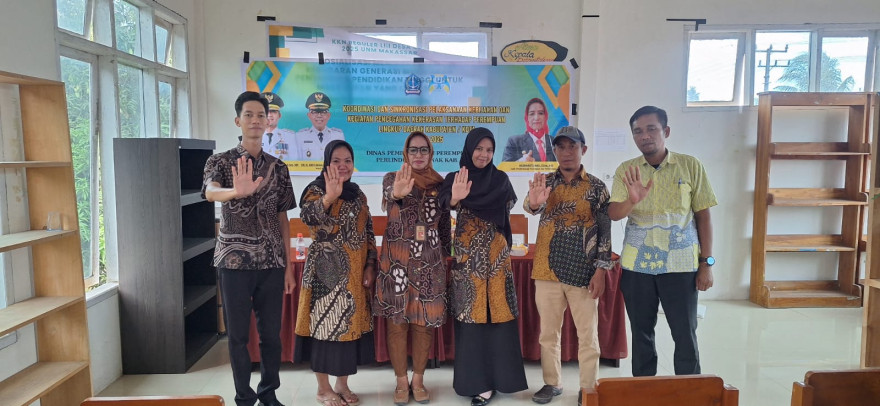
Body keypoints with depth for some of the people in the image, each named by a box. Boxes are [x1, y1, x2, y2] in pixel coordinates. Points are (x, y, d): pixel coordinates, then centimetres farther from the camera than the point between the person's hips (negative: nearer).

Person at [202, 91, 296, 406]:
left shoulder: (278, 167, 8)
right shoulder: (220, 161, -2)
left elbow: (282, 218, 10)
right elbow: (210, 192, -24)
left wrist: (289, 262, 7)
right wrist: (237, 191, -47)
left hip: (272, 262, 3)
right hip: (235, 261, -3)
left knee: (272, 331, 9)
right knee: (238, 333, 5)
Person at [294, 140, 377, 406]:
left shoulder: (358, 195, 11)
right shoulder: (316, 189, -6)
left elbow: (368, 233, 13)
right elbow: (308, 216, -28)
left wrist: (370, 266, 5)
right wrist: (330, 196, -45)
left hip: (355, 271, 5)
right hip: (327, 270, -5)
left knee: (350, 324, 10)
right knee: (325, 324, 0)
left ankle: (342, 384, 24)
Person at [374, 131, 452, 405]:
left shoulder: (440, 184, 8)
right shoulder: (392, 178, 0)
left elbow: (445, 224, 12)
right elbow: (389, 195, -25)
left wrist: (445, 257, 10)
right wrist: (397, 194, -48)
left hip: (430, 261, 2)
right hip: (397, 260, -2)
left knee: (425, 321, 6)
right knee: (397, 322, 3)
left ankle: (418, 380, 21)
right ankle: (401, 381, 18)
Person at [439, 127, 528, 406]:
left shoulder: (500, 179, 7)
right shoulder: (454, 178, 2)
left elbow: (507, 207, -7)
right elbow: (446, 201, -19)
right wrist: (455, 198, -44)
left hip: (496, 254, 1)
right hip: (466, 255, -1)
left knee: (497, 312, 1)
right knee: (471, 315, 1)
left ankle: (495, 377, 13)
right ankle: (476, 380, 11)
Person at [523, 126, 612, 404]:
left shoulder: (596, 187, 0)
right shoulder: (545, 182, 3)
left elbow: (605, 230, -1)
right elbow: (531, 207, -17)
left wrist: (601, 270, -9)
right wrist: (534, 203, -42)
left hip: (583, 272, -2)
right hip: (548, 270, 2)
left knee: (588, 335, 7)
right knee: (548, 332, 11)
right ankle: (552, 383, 26)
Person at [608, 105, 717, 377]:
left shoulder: (690, 166, 0)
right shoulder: (626, 170, 3)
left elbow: (703, 215, 2)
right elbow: (613, 213, -7)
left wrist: (706, 262, -2)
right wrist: (632, 200, -29)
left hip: (680, 265, -1)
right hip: (636, 265, 2)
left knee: (685, 335, 3)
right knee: (641, 333, 10)